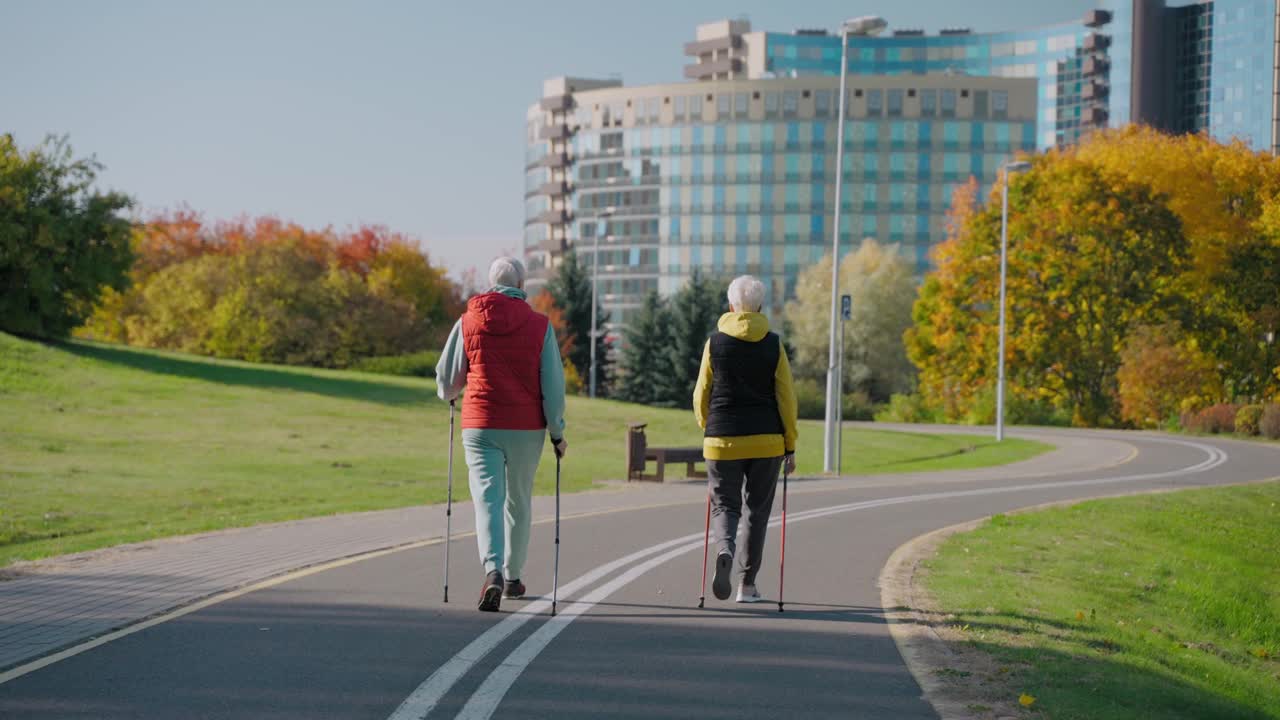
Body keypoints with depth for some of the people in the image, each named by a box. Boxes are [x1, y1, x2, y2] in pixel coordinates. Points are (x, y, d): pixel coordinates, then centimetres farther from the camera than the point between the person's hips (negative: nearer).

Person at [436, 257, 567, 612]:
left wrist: (449, 394, 29)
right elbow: (553, 385, -5)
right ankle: (513, 576, 28)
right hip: (527, 428, 1)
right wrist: (557, 432, 5)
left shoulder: (468, 322, -1)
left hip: (480, 426, -1)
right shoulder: (540, 325, -3)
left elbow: (446, 378, 5)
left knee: (487, 499, -4)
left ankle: (493, 571, -26)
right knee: (518, 502, 17)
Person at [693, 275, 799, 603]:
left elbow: (701, 394, 5)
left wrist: (708, 429, 22)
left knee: (724, 505, 7)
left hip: (722, 440, 0)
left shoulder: (715, 343, 1)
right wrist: (790, 445, 6)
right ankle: (748, 584, 15)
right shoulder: (773, 345, 0)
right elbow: (786, 396, -1)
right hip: (766, 441, 0)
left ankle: (725, 550, -25)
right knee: (758, 509, 13)